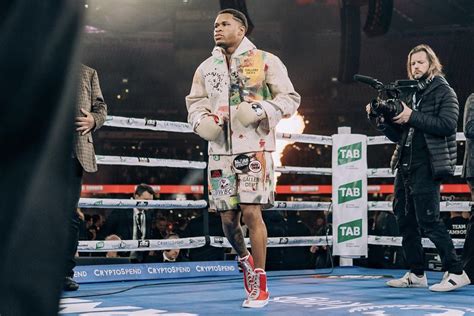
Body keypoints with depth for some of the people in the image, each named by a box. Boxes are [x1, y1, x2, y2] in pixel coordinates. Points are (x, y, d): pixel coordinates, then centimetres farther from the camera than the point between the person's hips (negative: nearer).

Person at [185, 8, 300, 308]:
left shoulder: (265, 61, 1)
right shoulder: (206, 67, 15)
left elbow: (290, 98, 1)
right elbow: (194, 101, 23)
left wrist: (260, 110, -15)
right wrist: (201, 121, 0)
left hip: (255, 148, -4)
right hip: (220, 149, 4)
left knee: (251, 212, -11)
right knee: (228, 216, 4)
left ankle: (260, 286, 0)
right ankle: (245, 258, 36)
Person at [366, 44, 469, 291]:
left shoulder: (444, 92, 0)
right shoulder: (409, 95, 18)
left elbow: (447, 124, -16)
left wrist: (413, 117, -17)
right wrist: (382, 119, 3)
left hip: (427, 168, -7)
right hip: (405, 166, 7)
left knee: (428, 220, -10)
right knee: (405, 221, 8)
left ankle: (456, 272, -1)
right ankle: (417, 274, 16)